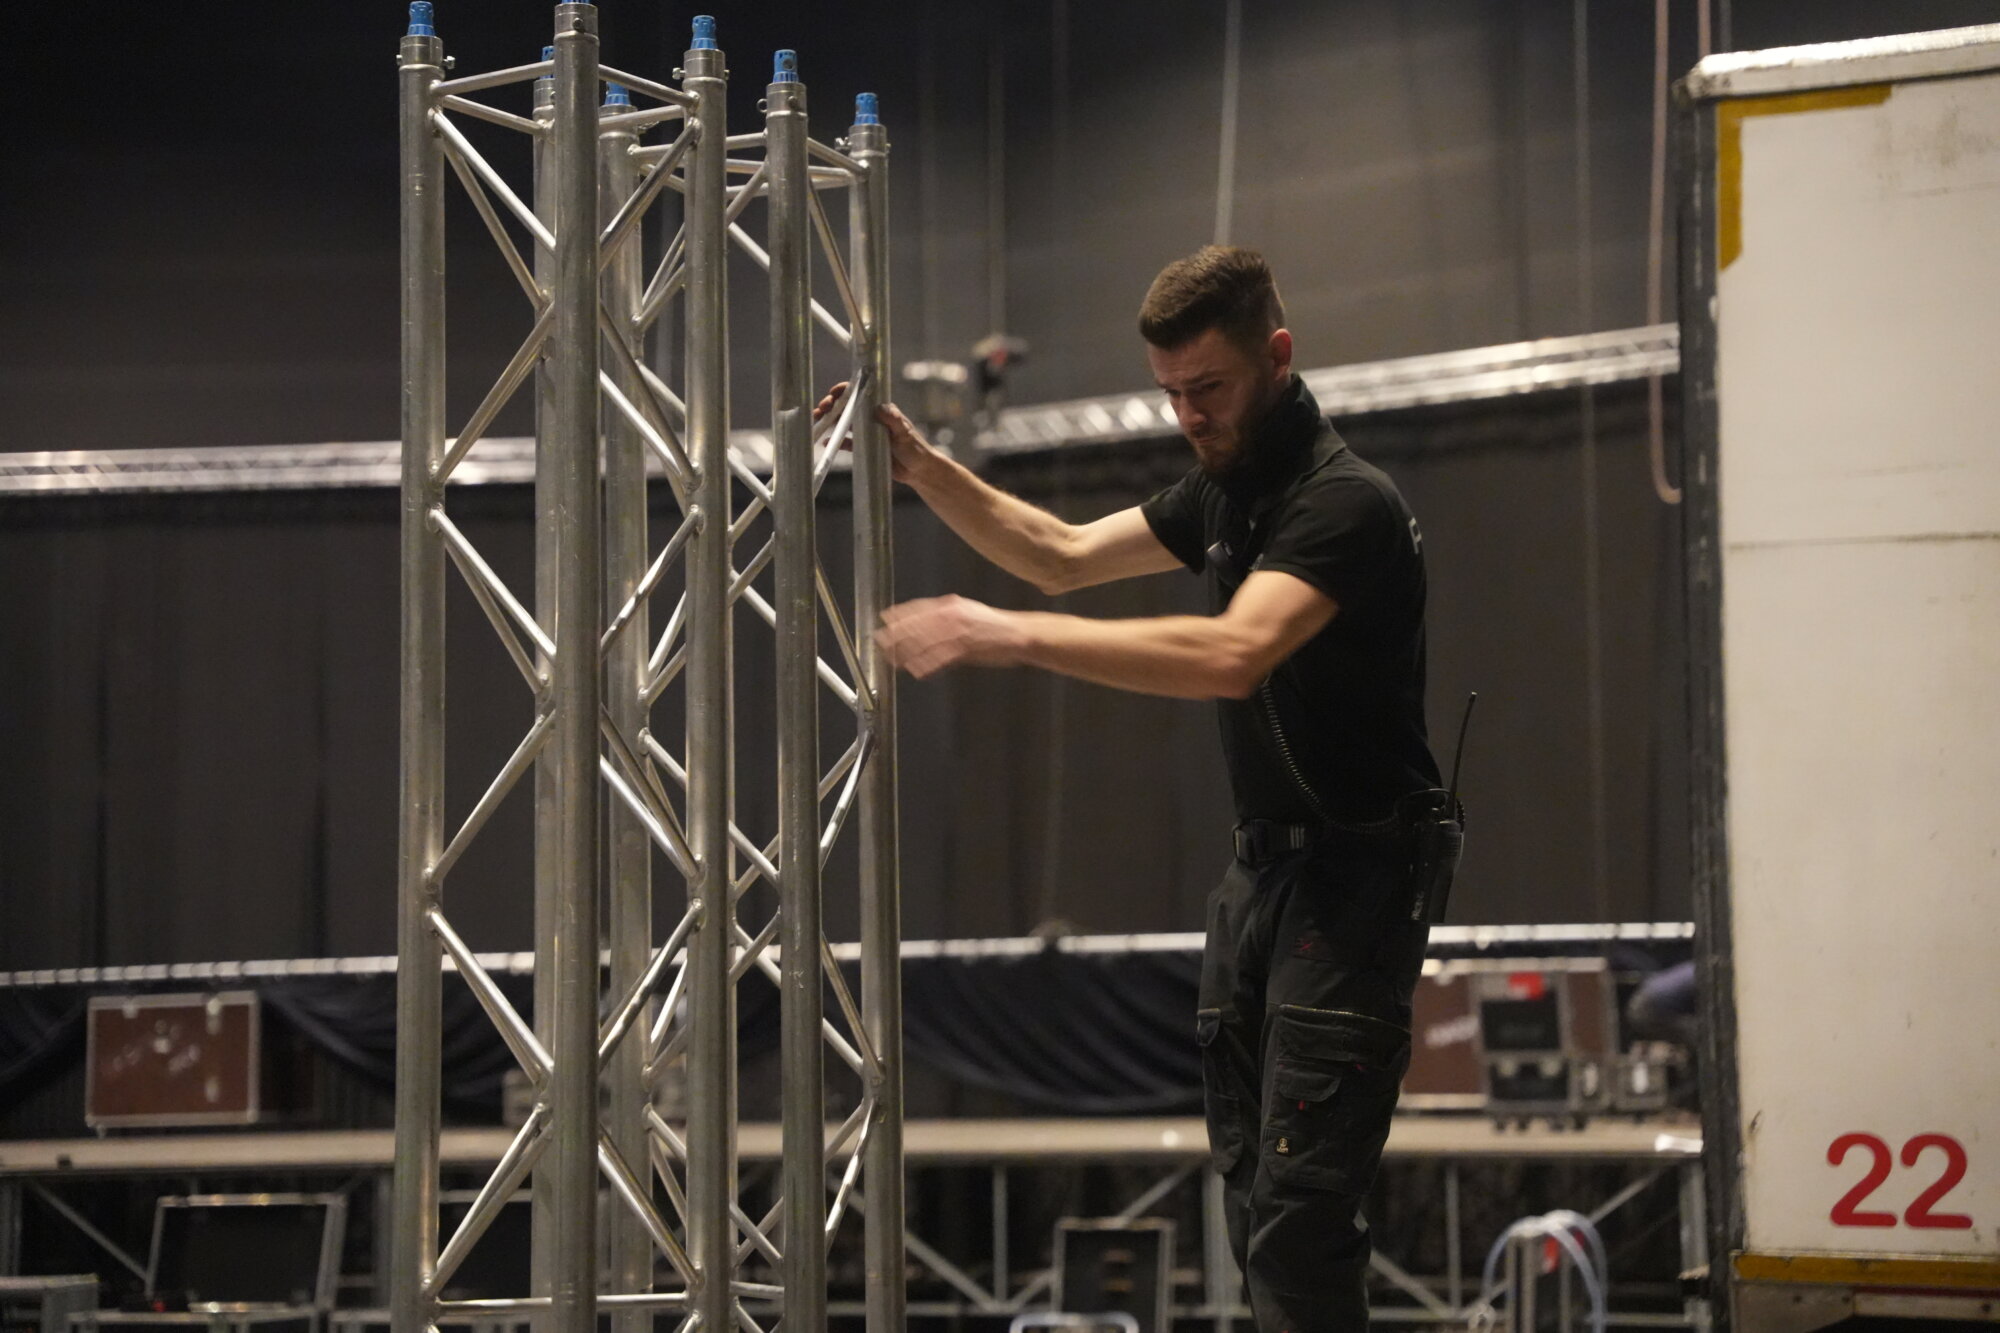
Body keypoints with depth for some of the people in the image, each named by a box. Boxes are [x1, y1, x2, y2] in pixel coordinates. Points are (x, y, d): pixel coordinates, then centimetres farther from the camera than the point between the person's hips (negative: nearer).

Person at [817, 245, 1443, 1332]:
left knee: (1297, 1208, -15)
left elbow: (1231, 655, -34)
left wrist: (1009, 636, -36)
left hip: (1352, 876, -9)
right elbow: (1065, 554, 23)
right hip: (1261, 865, 9)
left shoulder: (1345, 503, -19)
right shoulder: (1226, 489, 12)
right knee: (1253, 1193, 10)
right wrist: (922, 467, 10)